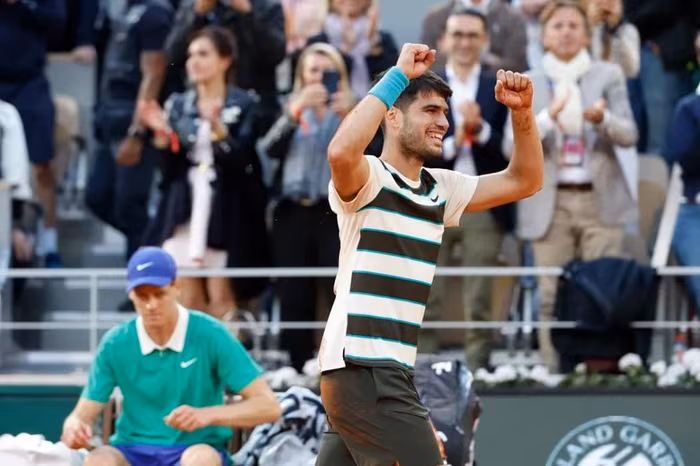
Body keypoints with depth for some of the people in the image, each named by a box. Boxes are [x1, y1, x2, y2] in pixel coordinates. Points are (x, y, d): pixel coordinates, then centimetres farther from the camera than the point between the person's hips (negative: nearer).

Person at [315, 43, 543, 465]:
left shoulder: (440, 189, 14)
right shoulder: (367, 178, -9)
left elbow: (524, 181, 17)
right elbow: (341, 151, -32)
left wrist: (523, 111, 1)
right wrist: (398, 76, -26)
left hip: (388, 373, 9)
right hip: (363, 370, -9)